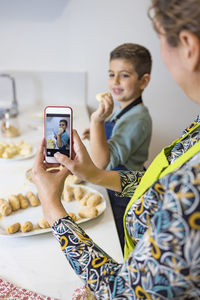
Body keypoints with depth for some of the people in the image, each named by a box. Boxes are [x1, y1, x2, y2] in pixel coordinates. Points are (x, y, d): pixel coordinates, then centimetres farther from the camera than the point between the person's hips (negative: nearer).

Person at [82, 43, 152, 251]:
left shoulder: (137, 119, -27)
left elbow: (102, 162, -33)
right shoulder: (124, 110, 3)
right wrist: (96, 135, 3)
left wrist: (97, 120, -42)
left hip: (125, 197, -9)